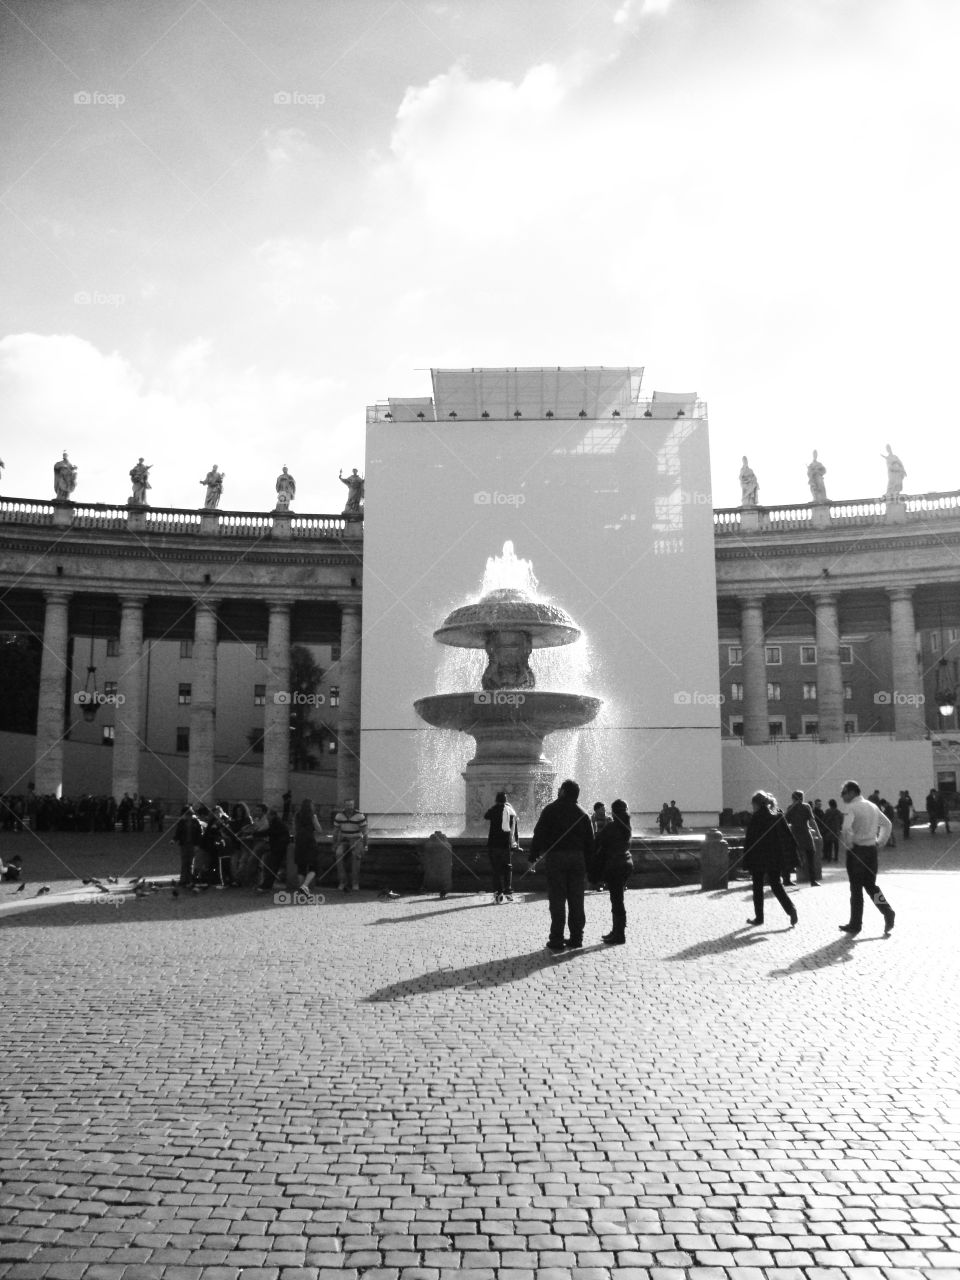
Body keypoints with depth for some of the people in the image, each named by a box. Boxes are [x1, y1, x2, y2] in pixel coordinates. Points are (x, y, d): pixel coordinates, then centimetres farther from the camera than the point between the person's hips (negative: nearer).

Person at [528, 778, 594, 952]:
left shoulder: (551, 810, -3)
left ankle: (557, 941, 0)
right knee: (576, 900, 10)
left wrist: (533, 857, -3)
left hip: (556, 857, -4)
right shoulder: (582, 814, 10)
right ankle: (576, 939, 14)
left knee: (557, 900, -1)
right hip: (577, 858, 4)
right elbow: (590, 842, 11)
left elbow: (539, 834, -8)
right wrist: (588, 865, 17)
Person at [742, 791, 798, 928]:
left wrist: (746, 864, -8)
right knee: (776, 885, 12)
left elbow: (749, 841, -11)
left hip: (758, 858, -4)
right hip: (776, 858, 5)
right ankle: (791, 909, -8)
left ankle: (759, 917, 12)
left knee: (758, 887, 8)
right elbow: (788, 837, 4)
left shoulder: (755, 818, -11)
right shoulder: (778, 815, 4)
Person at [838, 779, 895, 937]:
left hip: (857, 849, -6)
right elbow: (887, 824, 20)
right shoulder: (872, 806, 11)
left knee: (856, 888, 4)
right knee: (870, 885, 18)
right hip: (872, 849, 6)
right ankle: (888, 913, 3)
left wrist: (848, 845, -11)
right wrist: (880, 843, 18)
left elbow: (846, 828, -26)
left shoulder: (851, 807, -12)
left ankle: (855, 925, 12)